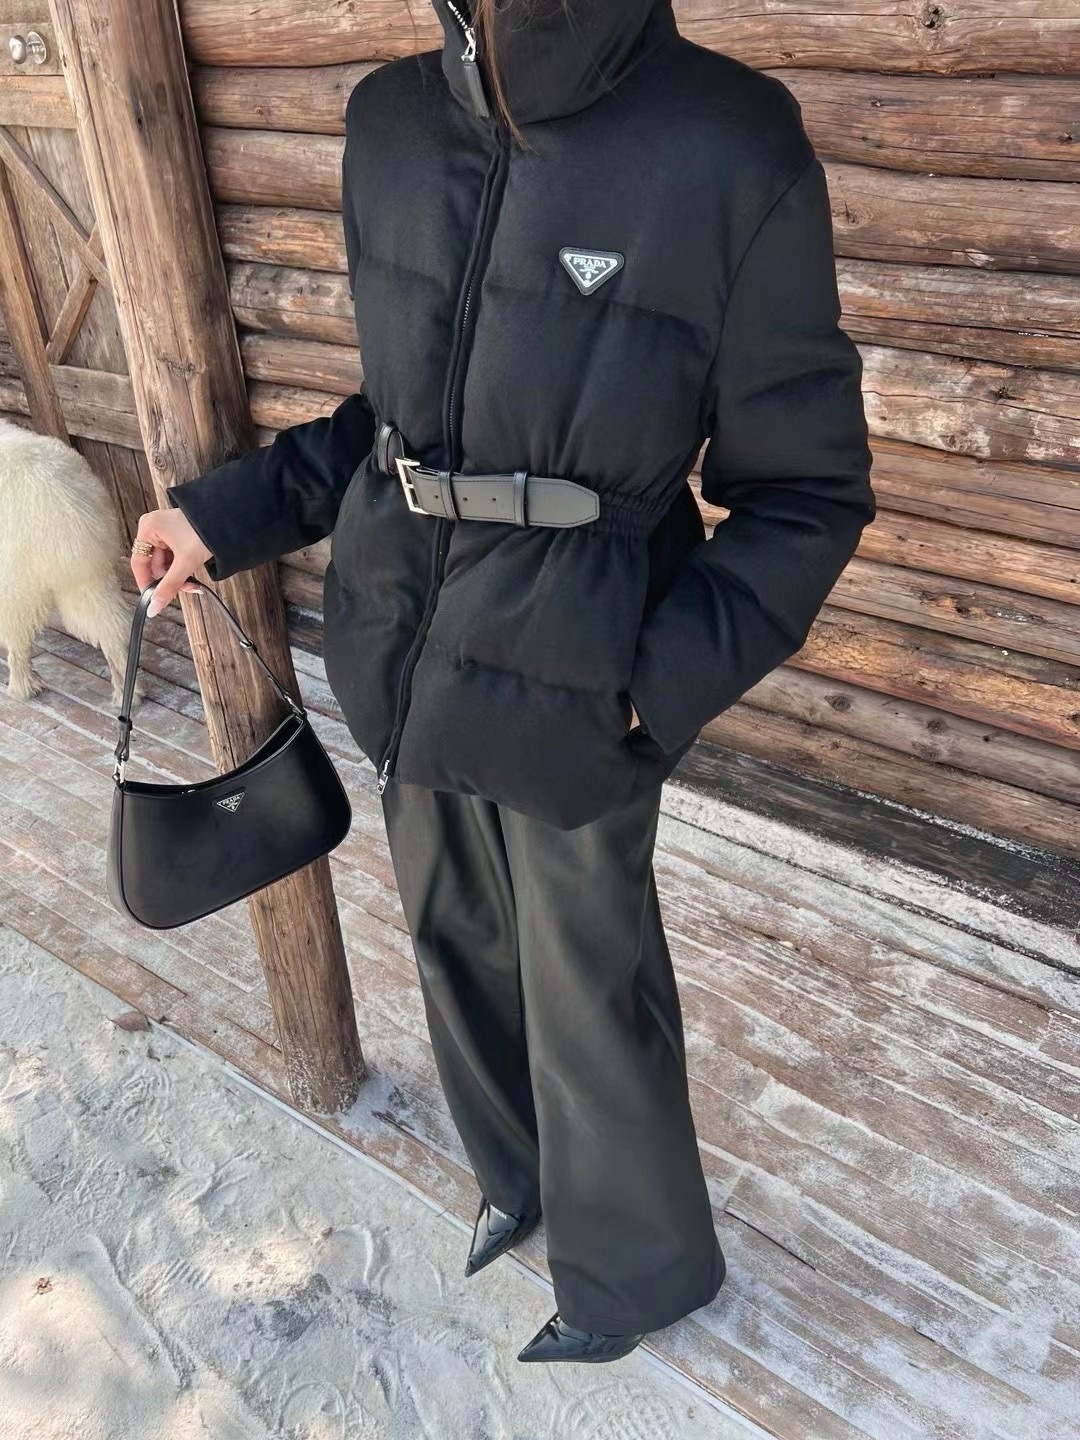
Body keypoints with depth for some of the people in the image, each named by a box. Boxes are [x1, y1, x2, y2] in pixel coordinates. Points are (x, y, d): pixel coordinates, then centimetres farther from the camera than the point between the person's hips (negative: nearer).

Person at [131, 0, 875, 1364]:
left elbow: (807, 493, -10)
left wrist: (660, 682, -19)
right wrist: (227, 513, 4)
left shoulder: (732, 152, -17)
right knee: (458, 944, 23)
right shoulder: (392, 123, -1)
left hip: (571, 688, -5)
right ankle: (518, 1170, 55)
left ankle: (634, 1269, 45)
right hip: (408, 653, 6)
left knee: (588, 994, 13)